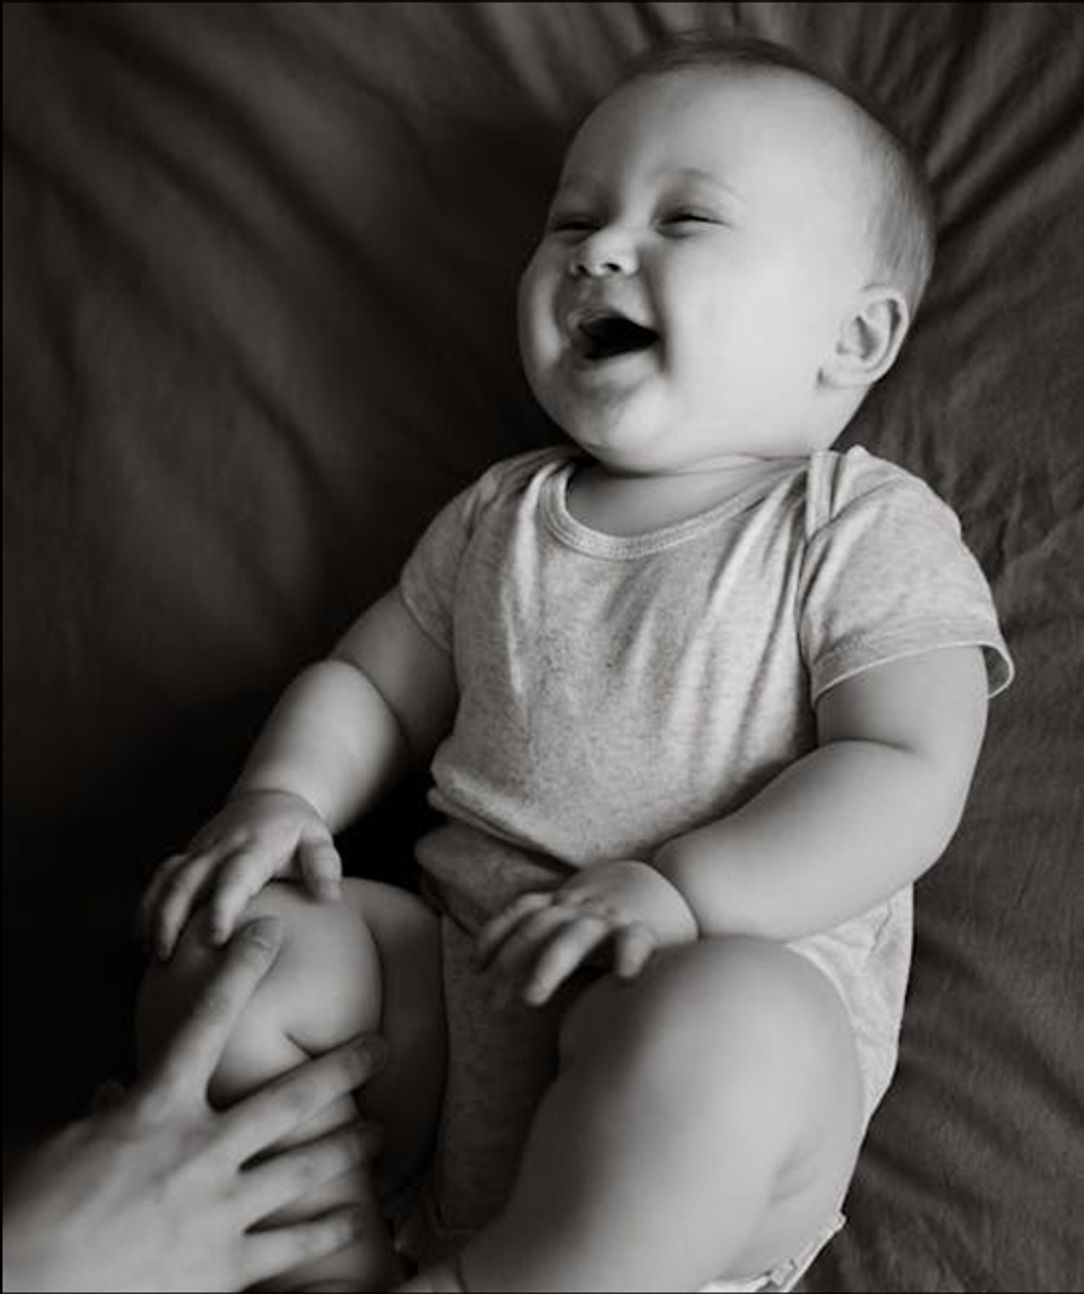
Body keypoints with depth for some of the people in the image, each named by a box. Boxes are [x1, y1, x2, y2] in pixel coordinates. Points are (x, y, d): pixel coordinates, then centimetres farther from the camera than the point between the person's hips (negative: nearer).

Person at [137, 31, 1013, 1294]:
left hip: (746, 974, -5)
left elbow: (904, 777, -11)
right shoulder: (496, 517, 16)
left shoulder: (871, 532, -1)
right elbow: (370, 682, 21)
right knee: (227, 949, -14)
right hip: (461, 959, 5)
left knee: (722, 1030, -38)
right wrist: (279, 798, 0)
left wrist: (679, 890, -24)